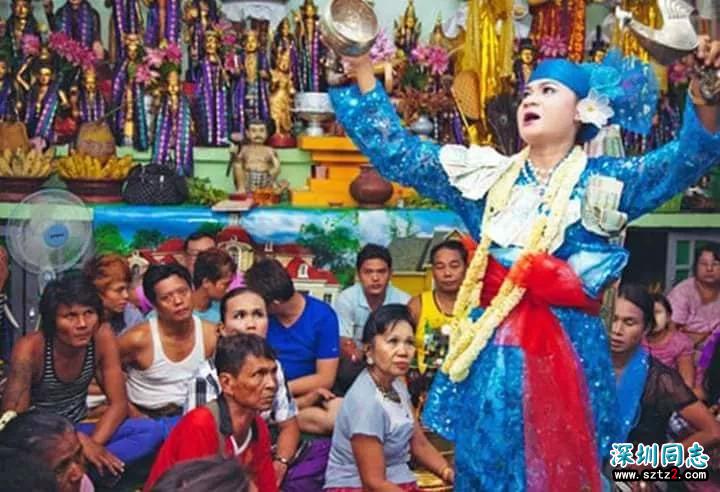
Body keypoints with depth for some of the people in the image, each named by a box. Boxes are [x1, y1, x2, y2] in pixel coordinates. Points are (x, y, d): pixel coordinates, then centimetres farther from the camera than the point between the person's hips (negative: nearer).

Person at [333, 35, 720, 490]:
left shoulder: (602, 182, 2)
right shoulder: (487, 175, 9)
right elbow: (396, 153, 8)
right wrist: (361, 69, 3)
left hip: (567, 349, -2)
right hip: (492, 349, 3)